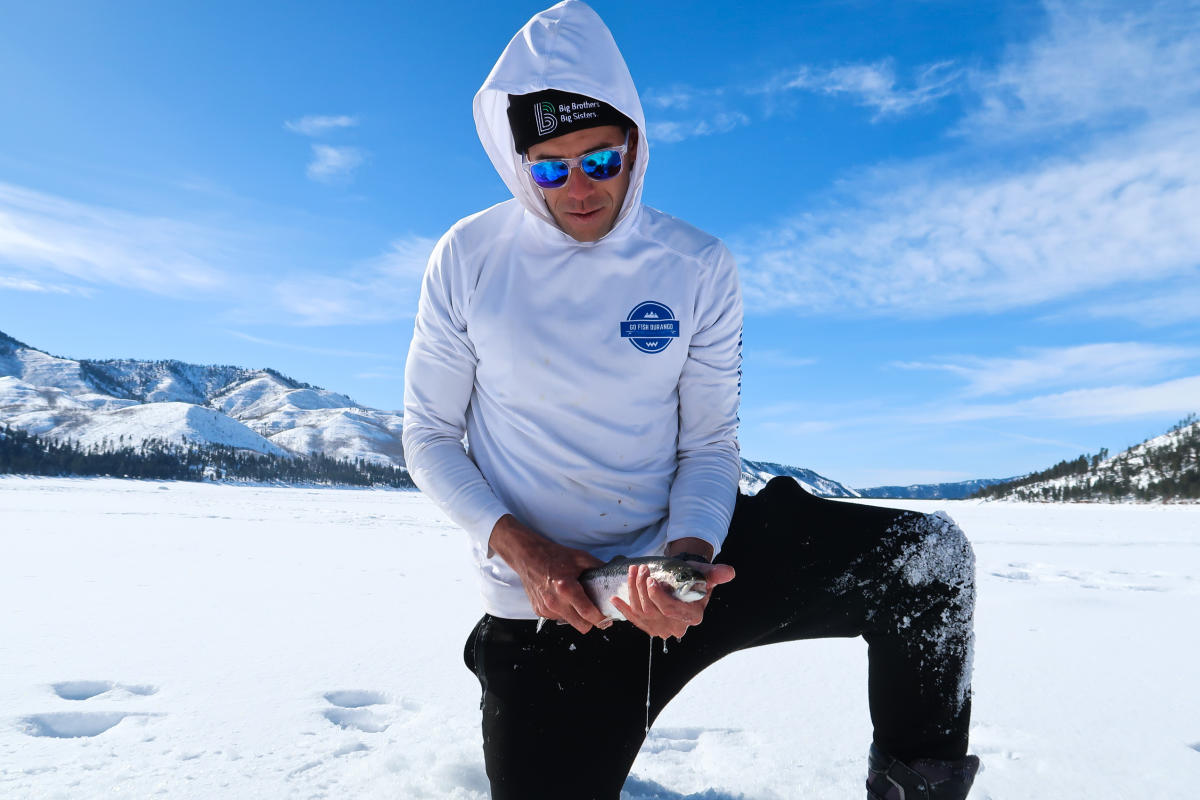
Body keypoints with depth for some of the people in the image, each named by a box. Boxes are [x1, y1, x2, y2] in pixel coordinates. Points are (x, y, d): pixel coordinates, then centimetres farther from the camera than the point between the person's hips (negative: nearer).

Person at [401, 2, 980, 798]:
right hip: (546, 599, 0)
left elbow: (709, 447, -2)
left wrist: (688, 551, -23)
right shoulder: (467, 260, -5)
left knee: (929, 557, -15)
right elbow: (429, 439, -1)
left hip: (681, 554, 1)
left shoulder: (698, 268, -5)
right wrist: (522, 549, -17)